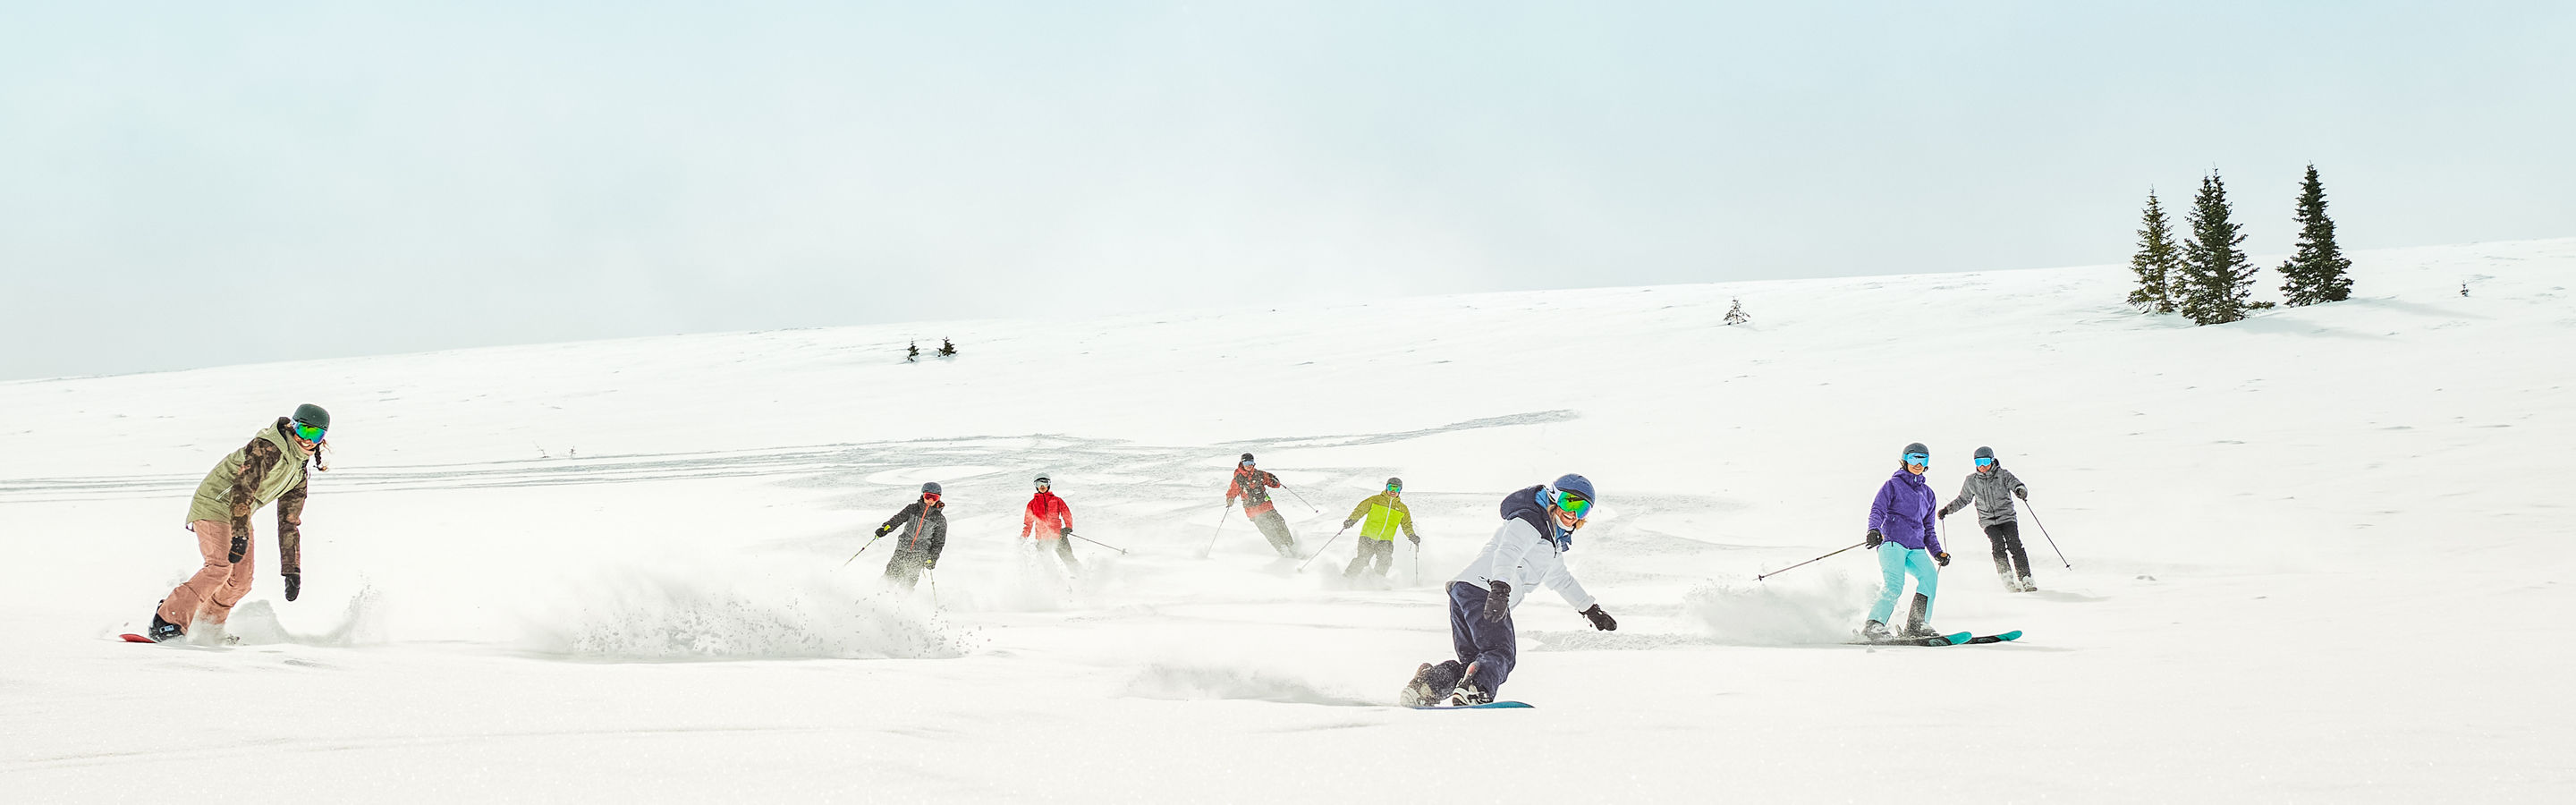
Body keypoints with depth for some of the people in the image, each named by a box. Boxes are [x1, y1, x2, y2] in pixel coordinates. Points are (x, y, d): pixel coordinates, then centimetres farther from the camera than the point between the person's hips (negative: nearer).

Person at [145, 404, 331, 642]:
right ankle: (166, 623, -22)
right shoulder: (267, 448, -17)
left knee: (241, 580, 2)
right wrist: (240, 535, -37)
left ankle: (207, 627, 15)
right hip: (214, 504, -9)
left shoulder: (299, 473, 10)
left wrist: (291, 569, 10)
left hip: (239, 515, 9)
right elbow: (243, 489, -28)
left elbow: (289, 523, 15)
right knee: (219, 567, -24)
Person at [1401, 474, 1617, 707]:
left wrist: (1591, 610, 50)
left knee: (1473, 661, 6)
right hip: (1483, 589, -10)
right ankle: (1473, 690, -44)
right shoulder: (1531, 521, -2)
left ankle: (1427, 683, -10)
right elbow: (1507, 551, -22)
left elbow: (1560, 579, 47)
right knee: (1500, 653, -21)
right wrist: (1500, 588, -39)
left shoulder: (1554, 540, 32)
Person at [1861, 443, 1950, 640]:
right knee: (1894, 585, -27)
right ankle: (1873, 626, -28)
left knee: (1930, 576, -23)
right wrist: (1874, 530, -25)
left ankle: (1917, 625, -21)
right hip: (1892, 543, -5)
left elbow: (1928, 529, 29)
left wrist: (1938, 552, 14)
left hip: (1916, 548, 5)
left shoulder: (1927, 493, 26)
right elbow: (1877, 510, -4)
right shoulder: (1893, 484, 9)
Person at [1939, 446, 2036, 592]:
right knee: (1998, 546, -22)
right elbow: (1963, 500, 20)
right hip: (1988, 521, 1)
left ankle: (2026, 580, -15)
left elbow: (2016, 484, -14)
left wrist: (2020, 490, -38)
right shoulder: (1972, 481, 7)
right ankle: (2008, 580, -22)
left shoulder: (2003, 475, 0)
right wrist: (1947, 509, 10)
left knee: (2015, 545, -18)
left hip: (2007, 517, -1)